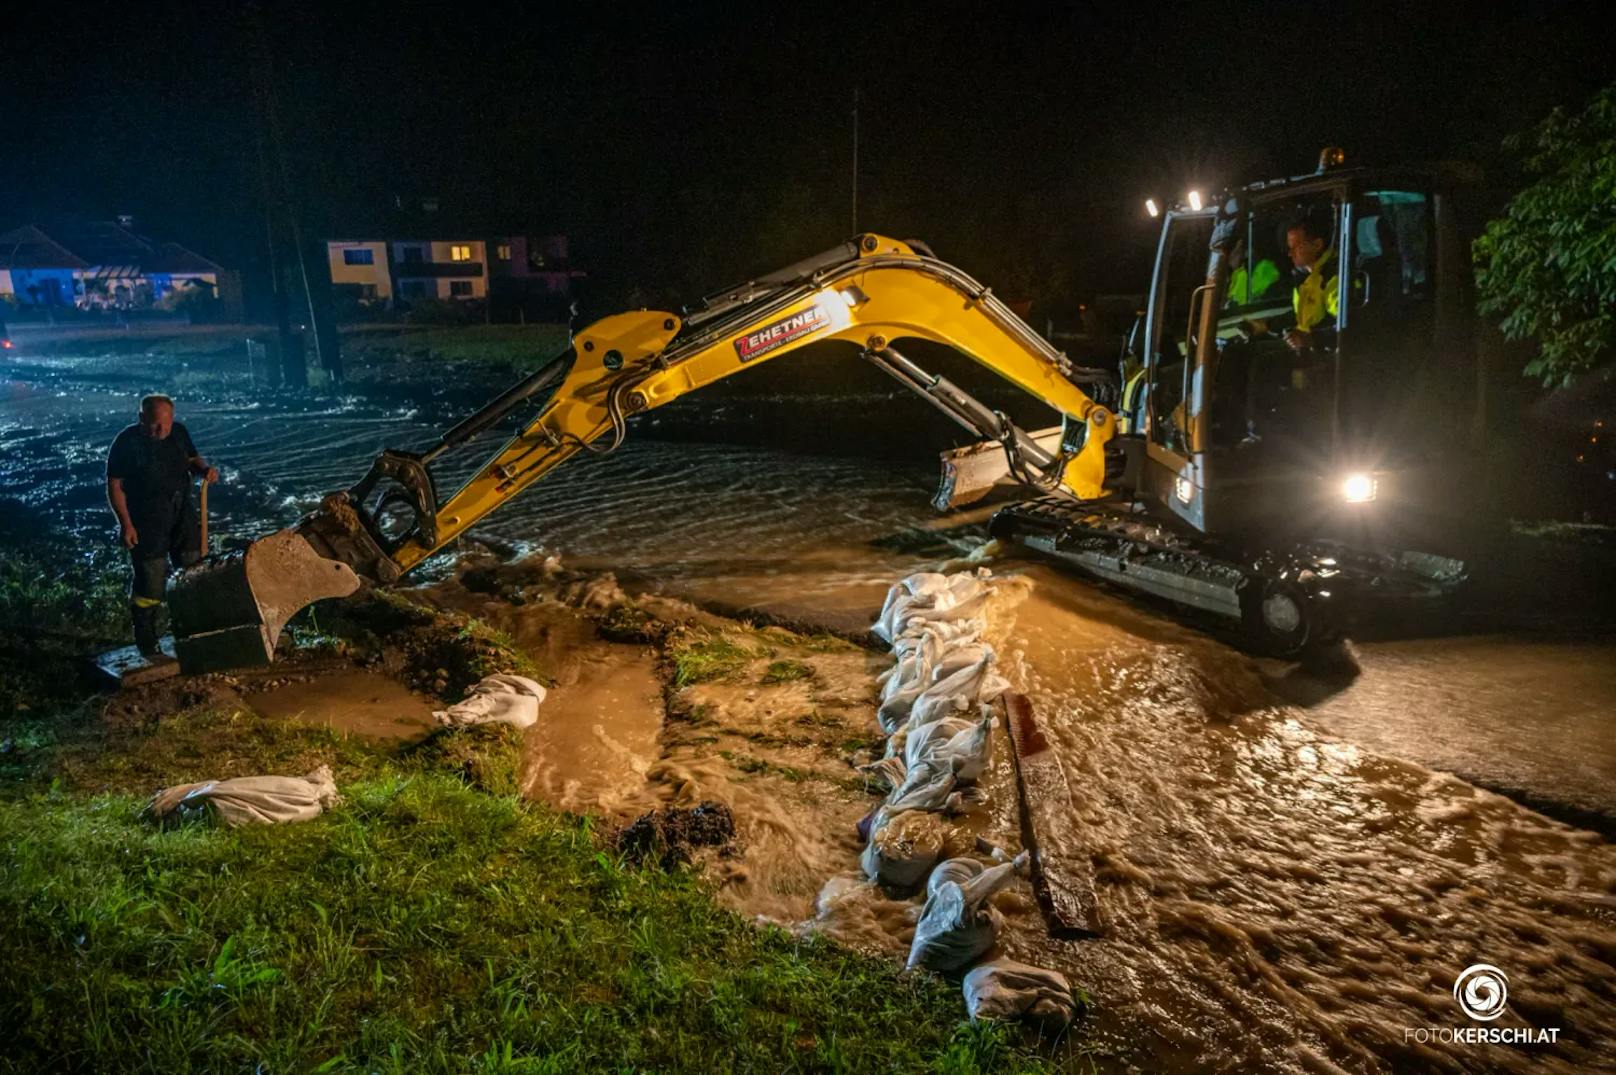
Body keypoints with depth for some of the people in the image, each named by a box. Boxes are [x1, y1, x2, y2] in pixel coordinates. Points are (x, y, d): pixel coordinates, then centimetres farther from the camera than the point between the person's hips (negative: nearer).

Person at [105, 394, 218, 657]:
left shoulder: (178, 432, 0)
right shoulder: (127, 442, -15)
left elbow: (192, 459, 16)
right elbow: (114, 485, -11)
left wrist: (204, 468, -9)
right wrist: (126, 524, -15)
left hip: (183, 518, 5)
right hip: (146, 525, -5)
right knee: (150, 583, 1)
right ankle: (146, 642, 18)